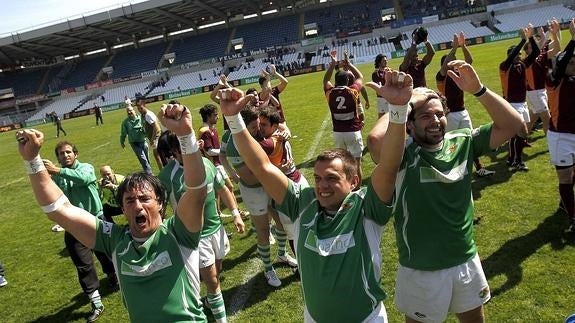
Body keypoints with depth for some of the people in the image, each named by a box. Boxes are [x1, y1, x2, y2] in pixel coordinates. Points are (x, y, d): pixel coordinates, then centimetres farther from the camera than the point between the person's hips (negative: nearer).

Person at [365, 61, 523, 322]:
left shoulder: (462, 142, -4)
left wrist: (477, 90, -23)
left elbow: (511, 124, -11)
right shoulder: (402, 152, -19)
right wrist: (398, 106, -56)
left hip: (467, 260, 5)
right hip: (421, 270, -4)